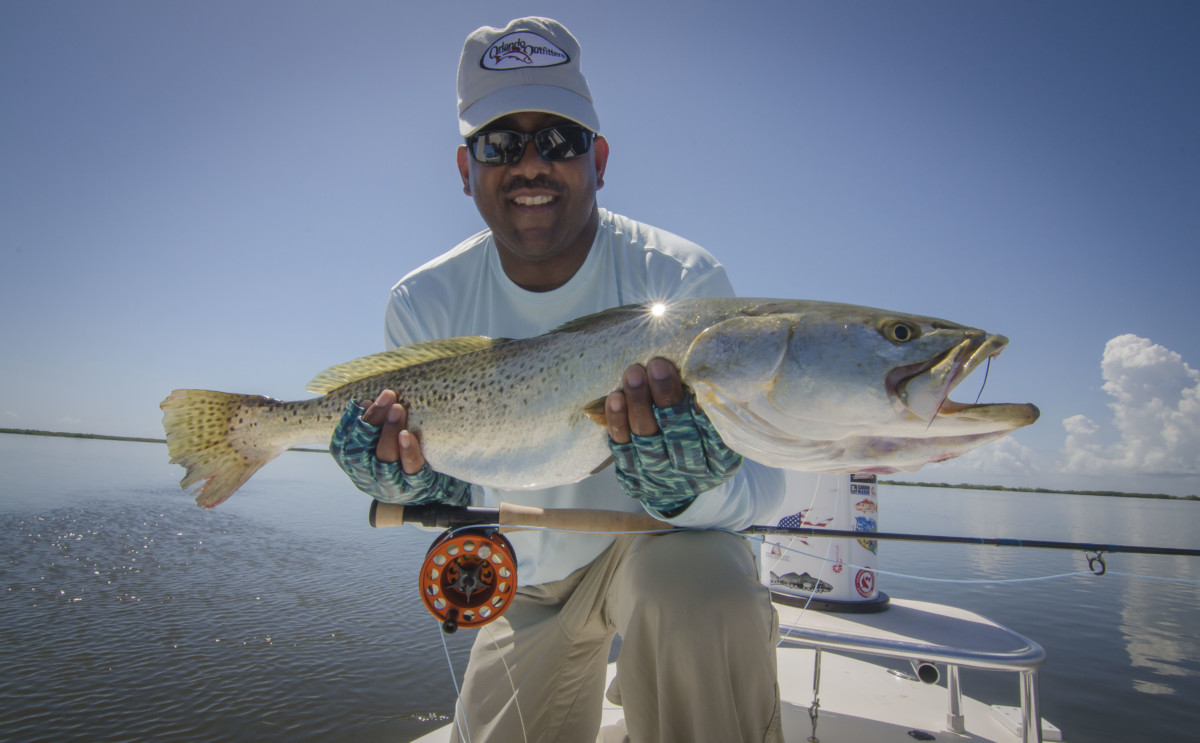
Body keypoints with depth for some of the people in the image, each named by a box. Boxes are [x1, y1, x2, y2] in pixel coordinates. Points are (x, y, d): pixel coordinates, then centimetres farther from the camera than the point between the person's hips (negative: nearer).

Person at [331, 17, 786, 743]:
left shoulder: (682, 279, -24)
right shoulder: (424, 305, -13)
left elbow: (763, 486, -23)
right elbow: (458, 484, -3)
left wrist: (691, 487, -45)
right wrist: (411, 478, -26)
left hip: (657, 537, -3)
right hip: (527, 580, 4)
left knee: (704, 598, -37)